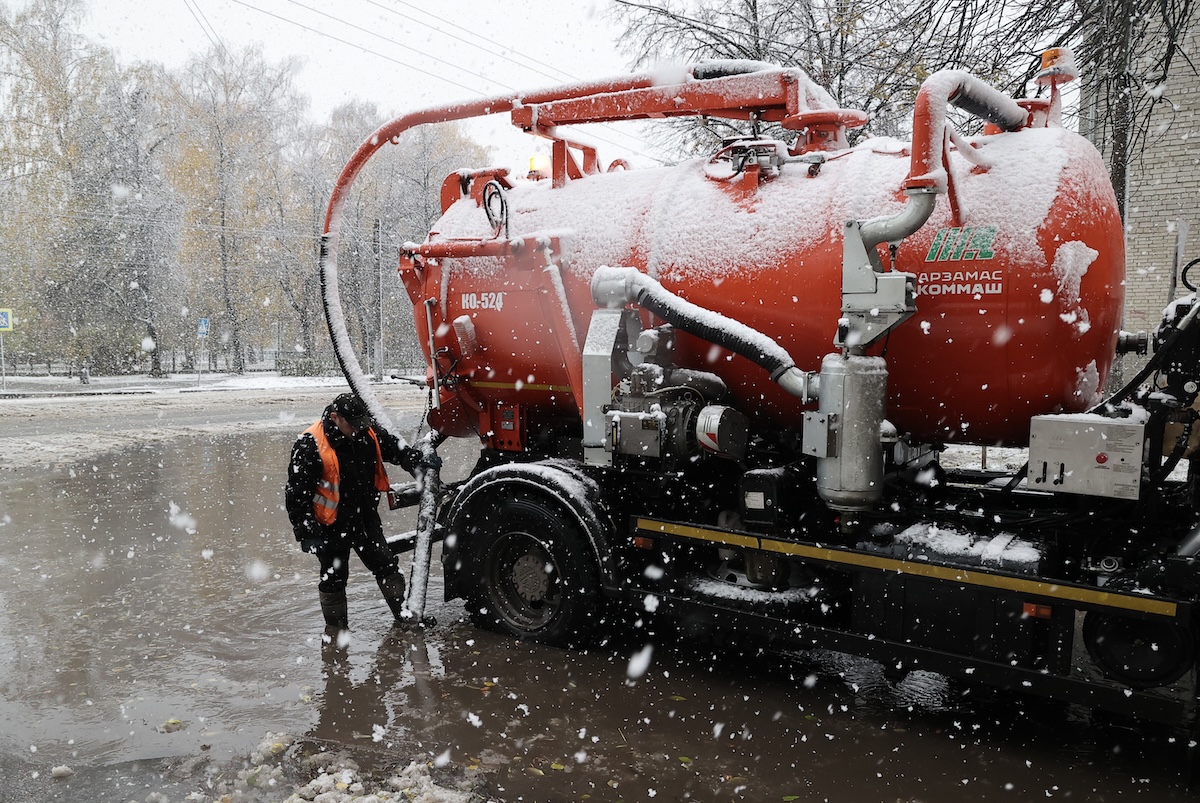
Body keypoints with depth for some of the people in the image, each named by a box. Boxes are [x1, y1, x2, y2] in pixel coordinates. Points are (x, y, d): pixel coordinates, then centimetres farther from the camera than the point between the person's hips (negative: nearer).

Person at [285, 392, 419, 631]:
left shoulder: (368, 432, -5)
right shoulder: (309, 446, -23)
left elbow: (397, 449, 13)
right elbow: (296, 494, -19)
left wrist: (420, 463, -3)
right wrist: (306, 533, -19)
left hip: (366, 518, 6)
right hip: (333, 526, -5)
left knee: (387, 566, 13)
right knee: (334, 578, 10)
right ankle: (335, 629, 28)